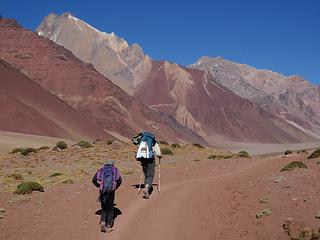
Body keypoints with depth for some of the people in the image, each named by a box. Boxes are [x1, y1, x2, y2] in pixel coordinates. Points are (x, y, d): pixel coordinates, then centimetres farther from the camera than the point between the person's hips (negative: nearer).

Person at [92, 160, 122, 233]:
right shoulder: (115, 169, 18)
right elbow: (120, 180, 2)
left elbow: (94, 180, 7)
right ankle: (109, 226, 6)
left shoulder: (101, 170, 20)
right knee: (110, 207, 11)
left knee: (104, 207, 15)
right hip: (111, 190, -1)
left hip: (102, 190, 1)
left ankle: (103, 222, -7)